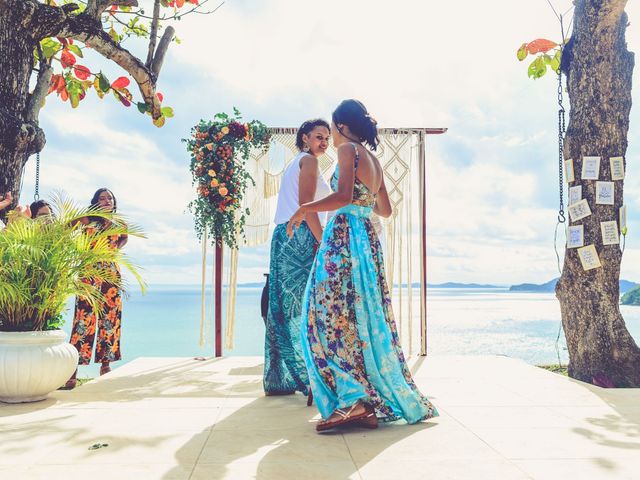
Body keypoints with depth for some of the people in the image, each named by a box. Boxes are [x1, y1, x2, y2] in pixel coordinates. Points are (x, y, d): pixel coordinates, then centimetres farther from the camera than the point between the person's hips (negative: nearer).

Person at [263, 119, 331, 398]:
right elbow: (306, 205, -13)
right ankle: (312, 377, -9)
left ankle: (278, 380, 10)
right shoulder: (309, 160, -2)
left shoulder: (295, 163, 26)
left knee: (286, 308, 7)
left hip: (283, 236, 9)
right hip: (301, 236, -9)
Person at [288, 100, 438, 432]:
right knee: (365, 318, 9)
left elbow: (343, 196, -19)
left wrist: (304, 209, -9)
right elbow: (385, 210, 24)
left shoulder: (348, 150, -4)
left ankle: (351, 398, -15)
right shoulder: (374, 160, 19)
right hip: (368, 239, 9)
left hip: (344, 238, -9)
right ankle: (376, 402, 14)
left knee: (331, 316, -8)